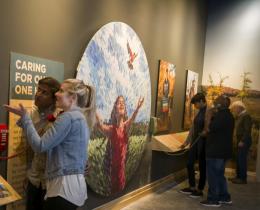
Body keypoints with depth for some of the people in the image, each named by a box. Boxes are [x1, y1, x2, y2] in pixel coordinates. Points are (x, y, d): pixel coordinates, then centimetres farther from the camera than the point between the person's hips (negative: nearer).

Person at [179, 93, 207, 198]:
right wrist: (187, 141, 17)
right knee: (189, 164, 13)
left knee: (202, 166, 5)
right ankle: (192, 187, 27)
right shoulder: (200, 112, 12)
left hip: (203, 143, -8)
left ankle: (200, 190, 18)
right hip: (194, 142, 9)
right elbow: (193, 127, 16)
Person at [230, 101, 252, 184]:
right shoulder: (240, 116, 15)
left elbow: (247, 130, -20)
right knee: (239, 159, 12)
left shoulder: (246, 116, -14)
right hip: (241, 140, 9)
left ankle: (243, 178, 0)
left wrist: (242, 141, -21)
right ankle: (239, 176, 21)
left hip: (244, 141, -9)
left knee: (242, 159, -6)